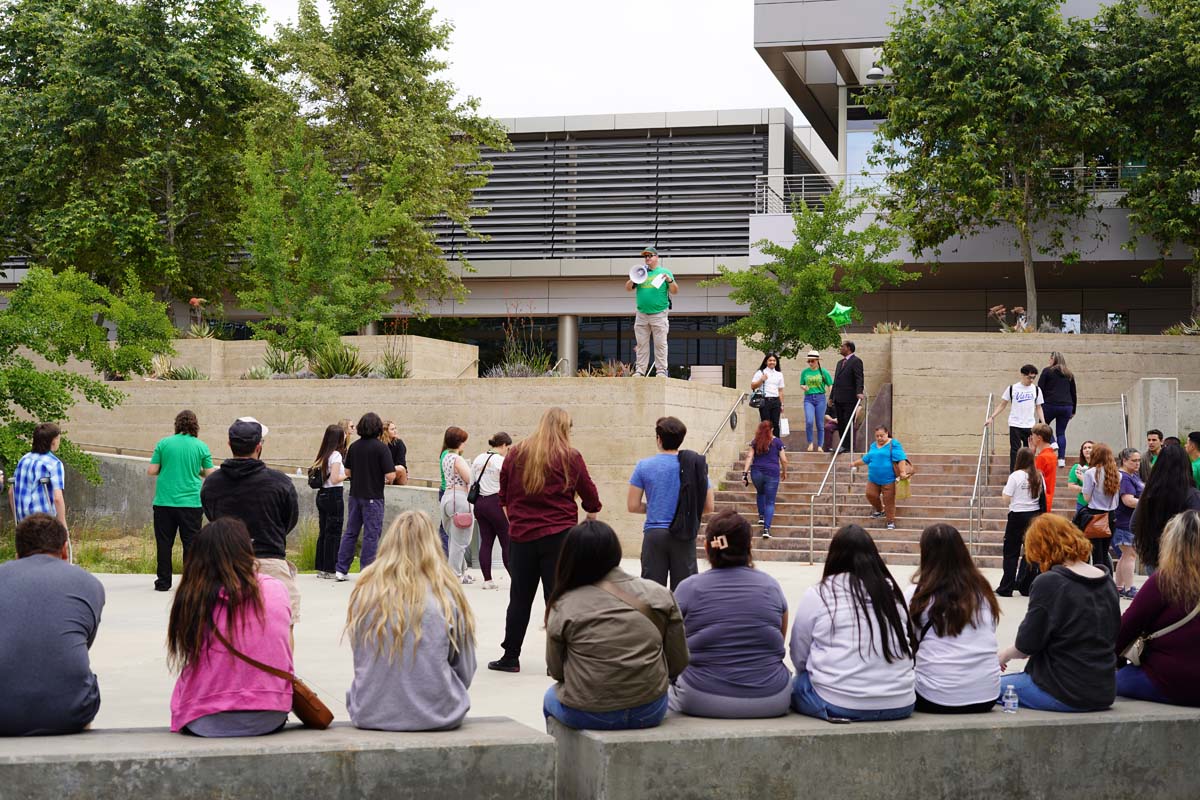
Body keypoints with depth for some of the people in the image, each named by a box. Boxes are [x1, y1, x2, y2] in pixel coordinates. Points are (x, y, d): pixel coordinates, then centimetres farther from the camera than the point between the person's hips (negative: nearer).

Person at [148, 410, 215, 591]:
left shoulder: (163, 444, 0)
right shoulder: (201, 446, -1)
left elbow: (151, 471, -1)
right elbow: (210, 474, 1)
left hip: (164, 502, 1)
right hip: (192, 502, -1)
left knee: (164, 543, 9)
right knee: (191, 543, 4)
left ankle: (163, 582, 13)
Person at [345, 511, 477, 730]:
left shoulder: (364, 591, -4)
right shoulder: (447, 595, -8)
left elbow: (360, 664, 9)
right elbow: (465, 672, 3)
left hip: (370, 717, 2)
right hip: (437, 716, -2)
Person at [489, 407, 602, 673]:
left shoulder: (517, 454, 4)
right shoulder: (570, 457, -4)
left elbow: (504, 496, 12)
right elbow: (590, 497, 4)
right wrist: (591, 516, 24)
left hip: (521, 535, 2)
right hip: (559, 536, -2)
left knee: (520, 598, 10)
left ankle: (510, 657, 14)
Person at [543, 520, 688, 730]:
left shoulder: (564, 606, -9)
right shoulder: (659, 594, -3)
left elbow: (556, 671, 0)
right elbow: (679, 663, 1)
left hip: (587, 715, -2)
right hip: (650, 713, 2)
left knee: (551, 696, 31)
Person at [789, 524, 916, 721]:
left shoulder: (817, 595, -4)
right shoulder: (893, 592, 4)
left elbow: (799, 657, 3)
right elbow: (910, 649, 10)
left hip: (837, 705, -4)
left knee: (796, 686, 22)